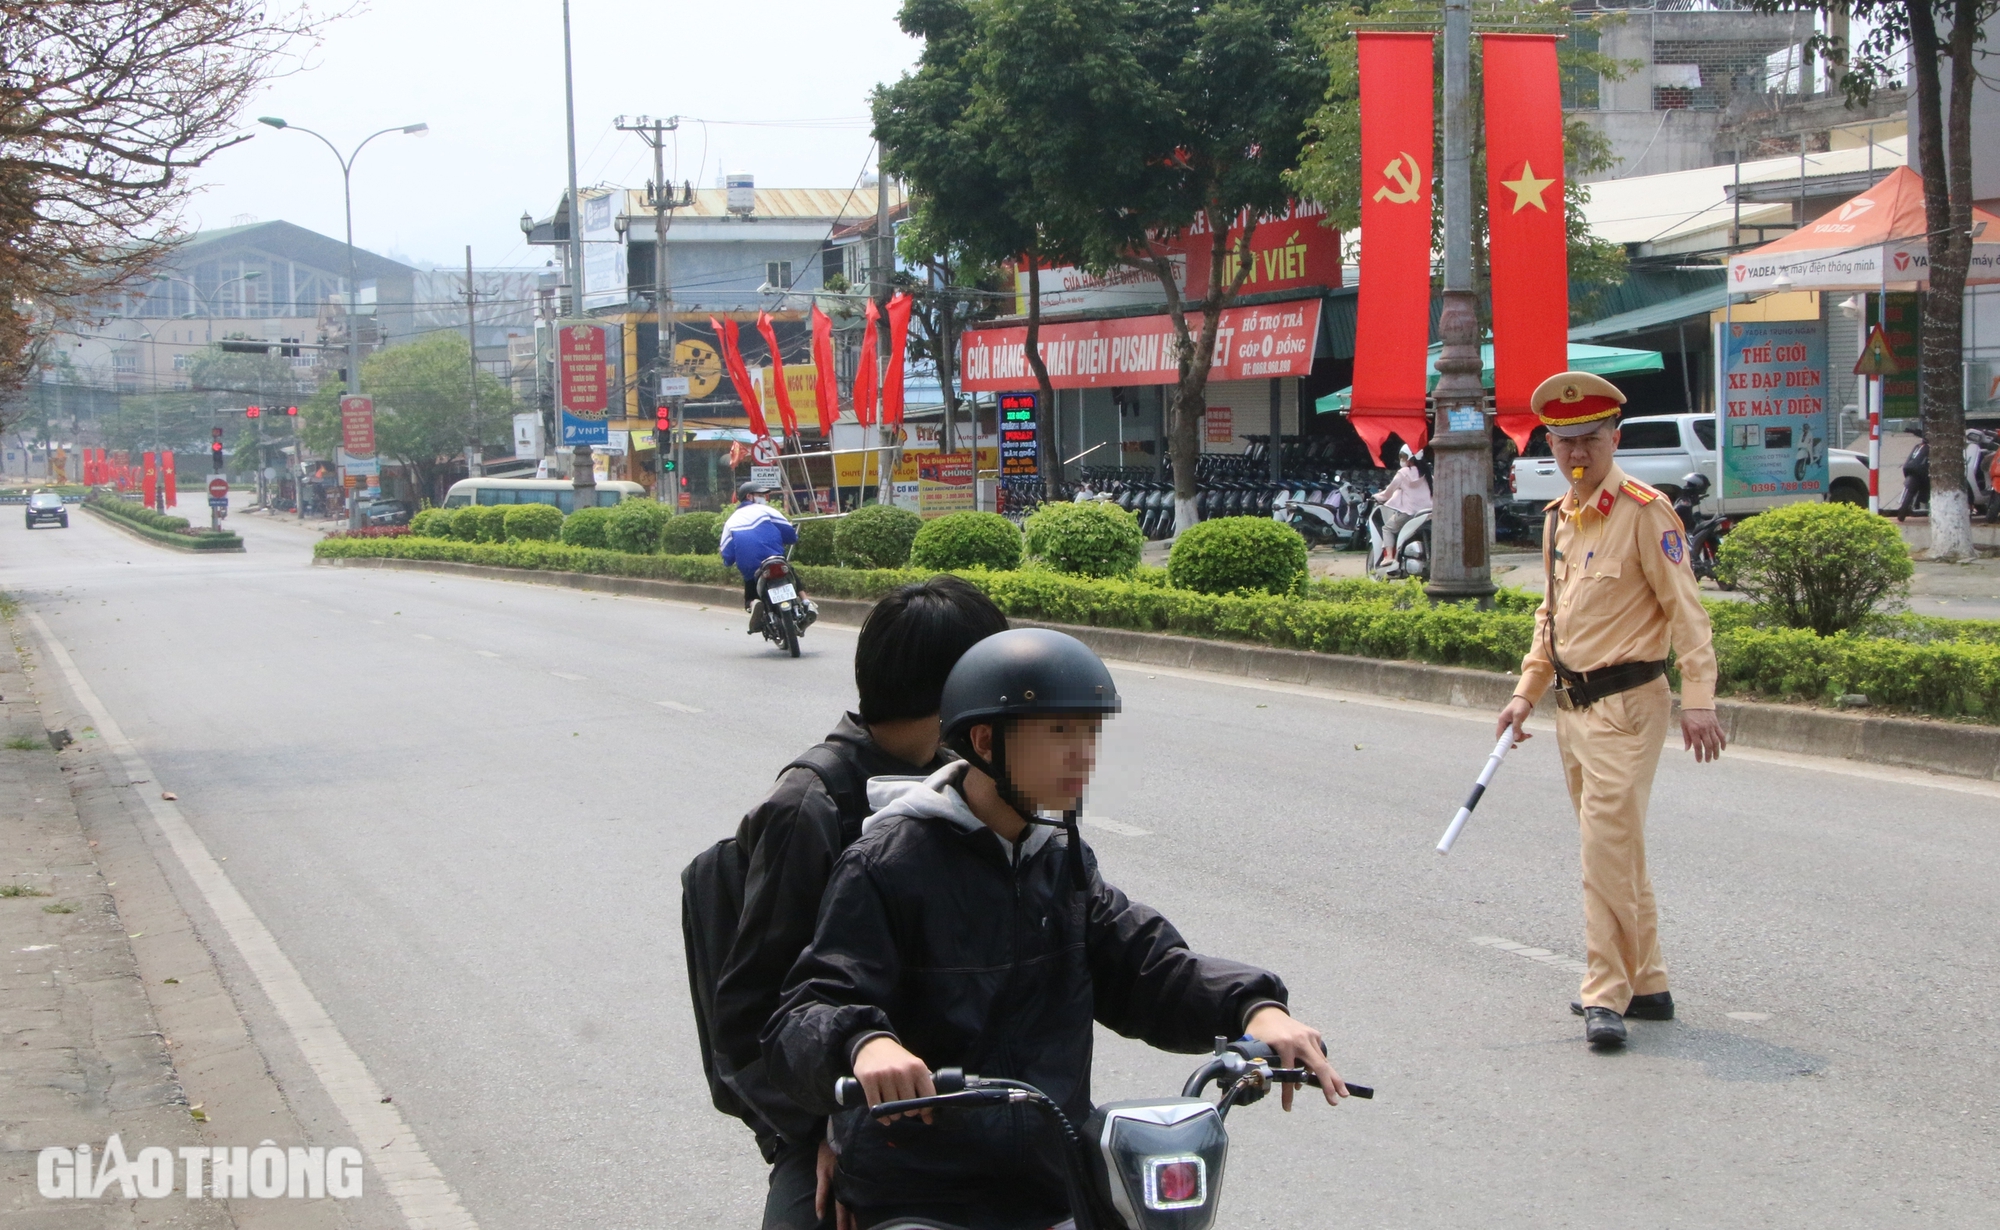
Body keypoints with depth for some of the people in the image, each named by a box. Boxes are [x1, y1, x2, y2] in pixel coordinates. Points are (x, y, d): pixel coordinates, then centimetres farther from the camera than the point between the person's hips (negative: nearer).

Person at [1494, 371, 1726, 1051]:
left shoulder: (1643, 510, -12)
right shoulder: (1558, 517, 12)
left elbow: (1683, 607, -14)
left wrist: (1698, 699, -20)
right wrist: (1527, 690, 16)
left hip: (1626, 704, -8)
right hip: (1574, 706, 8)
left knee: (1608, 847, -12)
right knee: (1611, 848, 14)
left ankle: (1606, 995, -9)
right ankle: (1644, 985, 23)